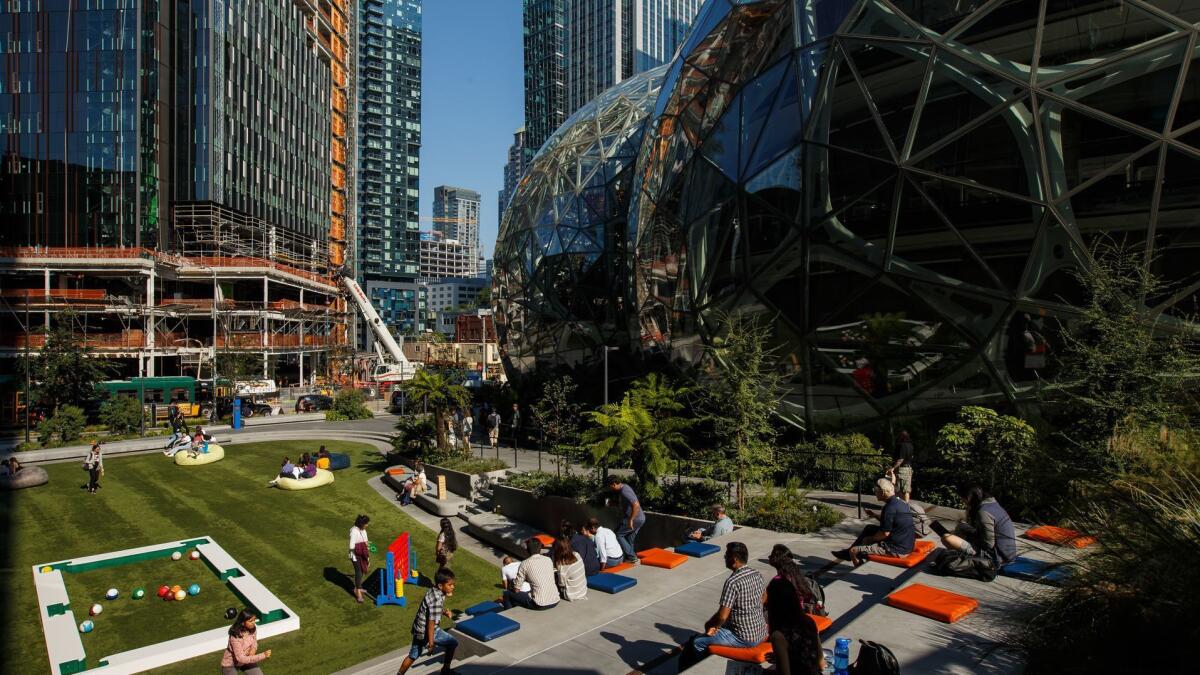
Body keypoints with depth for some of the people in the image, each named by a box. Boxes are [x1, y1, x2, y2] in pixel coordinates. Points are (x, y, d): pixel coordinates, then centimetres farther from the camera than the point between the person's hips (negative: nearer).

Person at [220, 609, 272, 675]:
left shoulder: (252, 629, -14)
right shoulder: (236, 637, -32)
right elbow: (241, 659, -33)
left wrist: (253, 649, -18)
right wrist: (263, 655, -37)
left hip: (246, 660, 5)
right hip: (230, 664, -5)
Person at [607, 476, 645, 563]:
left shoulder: (624, 491, -22)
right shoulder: (624, 487, 10)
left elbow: (636, 505, -33)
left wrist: (630, 520, -27)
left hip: (635, 519, -9)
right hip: (640, 518, 9)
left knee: (618, 534, 0)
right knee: (629, 538, 16)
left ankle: (632, 557, 2)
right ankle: (630, 558, 22)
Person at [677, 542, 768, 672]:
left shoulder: (732, 582, -25)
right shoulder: (757, 574, 0)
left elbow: (722, 616, -25)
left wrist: (708, 625, -3)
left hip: (745, 638, -8)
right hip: (761, 632, 9)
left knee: (697, 642, 3)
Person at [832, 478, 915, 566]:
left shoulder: (890, 507, -24)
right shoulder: (899, 502, 6)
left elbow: (885, 533, -22)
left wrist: (870, 539, -5)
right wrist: (874, 514, 14)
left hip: (896, 549, -10)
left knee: (854, 551, -8)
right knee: (869, 528, 27)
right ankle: (848, 552, 34)